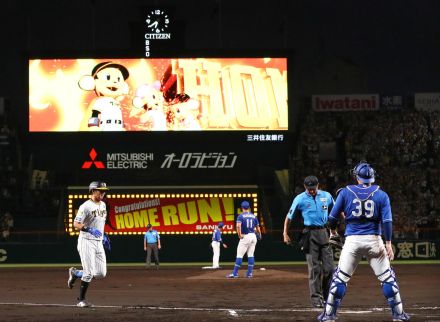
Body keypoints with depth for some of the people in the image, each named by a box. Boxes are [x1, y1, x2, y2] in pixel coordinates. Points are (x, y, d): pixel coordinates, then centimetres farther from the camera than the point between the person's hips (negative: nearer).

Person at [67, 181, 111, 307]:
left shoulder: (103, 205, 12)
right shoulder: (86, 206, -13)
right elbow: (76, 224, -20)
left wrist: (104, 236, 22)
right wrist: (89, 230, -33)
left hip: (98, 242, 7)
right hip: (86, 241, -7)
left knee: (101, 273, 3)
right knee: (89, 273, -9)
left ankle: (75, 273, 25)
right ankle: (81, 300, 5)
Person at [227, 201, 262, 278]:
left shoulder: (241, 216, -5)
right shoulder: (253, 216, 10)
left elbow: (238, 226, -22)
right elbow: (258, 227, 15)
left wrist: (239, 235, -13)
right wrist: (259, 235, 31)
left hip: (245, 237, -5)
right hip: (253, 236, 5)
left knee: (239, 255, -4)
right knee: (250, 255, 10)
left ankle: (235, 273, -7)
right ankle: (250, 273, 8)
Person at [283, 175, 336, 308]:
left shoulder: (326, 196, 7)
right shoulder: (300, 199, -1)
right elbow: (289, 217, 5)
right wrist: (285, 234, 3)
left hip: (324, 233, 3)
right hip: (310, 234, -3)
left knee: (329, 267, 0)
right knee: (314, 268, -5)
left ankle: (326, 296, 16)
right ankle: (316, 298, 0)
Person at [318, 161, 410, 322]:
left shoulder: (345, 192, 3)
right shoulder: (381, 195, 4)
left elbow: (332, 218, 4)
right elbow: (387, 220, -5)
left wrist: (333, 231, 24)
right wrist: (388, 244, -6)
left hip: (352, 241, 0)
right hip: (374, 241, 0)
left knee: (340, 277, 7)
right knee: (387, 277, 8)